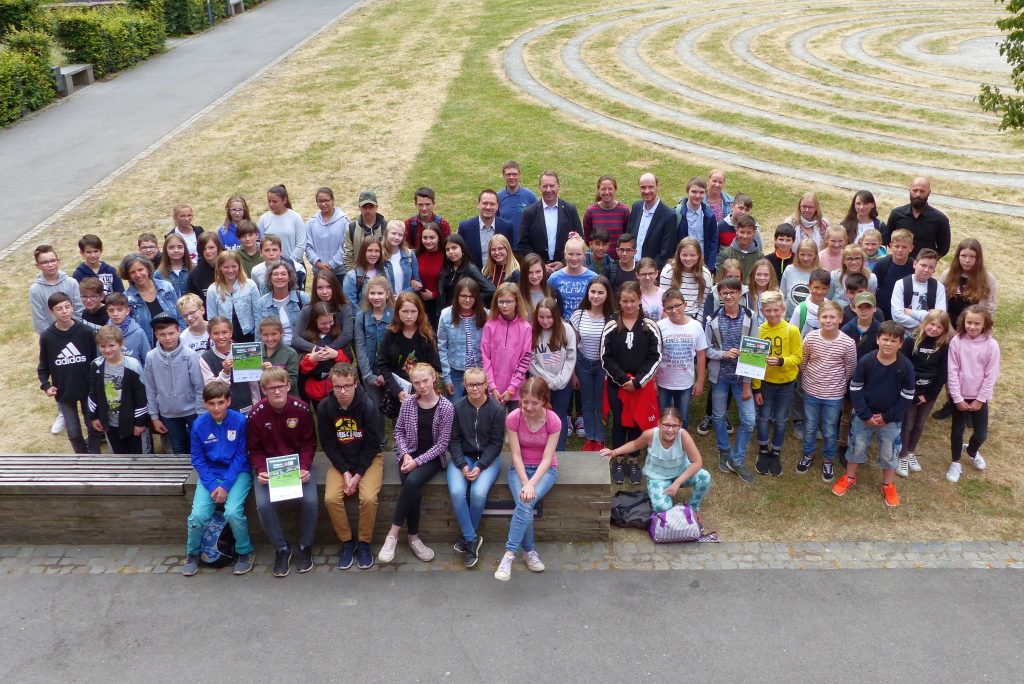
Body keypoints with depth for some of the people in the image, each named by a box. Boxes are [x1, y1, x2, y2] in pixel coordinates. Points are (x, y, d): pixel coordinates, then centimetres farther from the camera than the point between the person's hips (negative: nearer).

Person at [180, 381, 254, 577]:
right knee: (198, 514, -18)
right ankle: (192, 553, 12)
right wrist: (213, 485, -14)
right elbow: (198, 459, -1)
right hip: (210, 474, 2)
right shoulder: (199, 425, -7)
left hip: (237, 473, -2)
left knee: (233, 512, -26)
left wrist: (226, 485, -16)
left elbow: (241, 456, -9)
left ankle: (245, 552, 2)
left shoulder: (240, 421, -12)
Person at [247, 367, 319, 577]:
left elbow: (309, 443, -1)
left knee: (310, 501, -24)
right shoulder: (256, 414, -12)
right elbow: (255, 449, -2)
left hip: (298, 464, 0)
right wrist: (260, 471, -19)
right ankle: (281, 548, -1)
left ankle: (305, 546, 3)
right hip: (268, 467, 0)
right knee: (263, 504, -25)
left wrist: (304, 467, -16)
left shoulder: (301, 409, -11)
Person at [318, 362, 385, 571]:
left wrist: (358, 474, -16)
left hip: (368, 458, -2)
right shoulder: (325, 407, -12)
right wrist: (345, 471, -14)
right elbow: (327, 443, -5)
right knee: (331, 498, -21)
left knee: (368, 498, -26)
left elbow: (373, 443, -12)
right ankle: (347, 542, 1)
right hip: (340, 460, 2)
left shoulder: (368, 405, -19)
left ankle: (364, 543, -2)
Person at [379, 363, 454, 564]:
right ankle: (414, 538, -13)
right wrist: (406, 455, -9)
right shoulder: (408, 402, -1)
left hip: (432, 457, -2)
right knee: (413, 489, -27)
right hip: (409, 453, 2)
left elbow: (442, 443, -10)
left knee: (412, 482, -31)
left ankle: (393, 534, -20)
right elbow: (399, 431, 7)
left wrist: (418, 461, -17)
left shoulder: (446, 407, -11)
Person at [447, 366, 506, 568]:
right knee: (456, 492, -26)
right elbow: (454, 440, 0)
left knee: (479, 492, -27)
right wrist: (462, 465, -14)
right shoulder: (457, 407, -5)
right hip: (462, 457, 1)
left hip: (488, 458, -1)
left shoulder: (497, 409, -8)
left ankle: (466, 536, -1)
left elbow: (496, 443, -5)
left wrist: (480, 467, -16)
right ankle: (472, 539, -10)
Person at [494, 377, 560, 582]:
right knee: (525, 505, -28)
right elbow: (516, 455, -13)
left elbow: (547, 458, -17)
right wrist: (524, 483, -25)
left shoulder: (553, 421, -16)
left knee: (525, 504, -30)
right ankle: (529, 550, -7)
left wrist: (531, 484, -28)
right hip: (520, 469, 1)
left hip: (545, 469, -1)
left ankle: (509, 553, -23)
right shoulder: (513, 418, -14)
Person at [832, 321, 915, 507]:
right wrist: (865, 415, -12)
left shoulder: (906, 366, -15)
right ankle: (849, 478, 35)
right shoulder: (866, 361, -15)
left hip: (892, 419, 0)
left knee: (889, 452, 11)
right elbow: (855, 389, -8)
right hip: (864, 416, 0)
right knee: (857, 447, 13)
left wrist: (887, 417, -10)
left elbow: (907, 396, -8)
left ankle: (888, 485, 32)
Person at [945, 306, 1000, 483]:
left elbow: (991, 375, -8)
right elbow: (952, 372, -10)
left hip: (979, 397, 0)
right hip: (959, 396, 0)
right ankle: (956, 463, 31)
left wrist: (980, 399, -8)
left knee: (981, 434, 7)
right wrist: (958, 398, -11)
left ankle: (971, 451, 41)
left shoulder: (991, 345, -12)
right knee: (957, 430, 11)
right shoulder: (956, 341, -12)